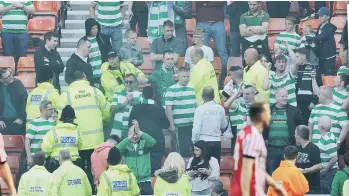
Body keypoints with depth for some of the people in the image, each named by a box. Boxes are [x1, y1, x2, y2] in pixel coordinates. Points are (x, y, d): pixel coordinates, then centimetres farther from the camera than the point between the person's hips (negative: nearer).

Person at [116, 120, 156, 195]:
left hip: (145, 181, 1)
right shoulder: (126, 145, -1)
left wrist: (139, 132, -30)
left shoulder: (144, 143, 1)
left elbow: (153, 142, -19)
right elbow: (117, 150, -21)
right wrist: (129, 137, -28)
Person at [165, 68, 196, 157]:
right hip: (181, 126, -6)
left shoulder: (191, 89, 14)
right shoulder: (172, 90, -7)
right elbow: (168, 108, -10)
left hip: (193, 125, 6)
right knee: (183, 150, -1)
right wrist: (171, 124, -13)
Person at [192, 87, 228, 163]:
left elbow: (196, 129, -13)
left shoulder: (200, 109, -12)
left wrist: (194, 141, 0)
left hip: (204, 141, -3)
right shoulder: (220, 109, -1)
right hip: (217, 141, 3)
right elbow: (224, 125, 11)